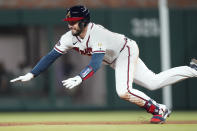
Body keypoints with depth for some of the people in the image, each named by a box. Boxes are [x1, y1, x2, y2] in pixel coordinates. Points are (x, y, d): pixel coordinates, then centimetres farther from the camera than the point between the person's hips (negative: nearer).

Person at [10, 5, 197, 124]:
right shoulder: (70, 37, -14)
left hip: (127, 51, -8)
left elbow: (96, 63, -46)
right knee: (153, 83, 12)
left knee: (124, 91, -27)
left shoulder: (97, 34, -36)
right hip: (115, 60, 8)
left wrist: (79, 79, -61)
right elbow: (51, 56, -14)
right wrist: (31, 74, -24)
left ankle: (159, 109, -8)